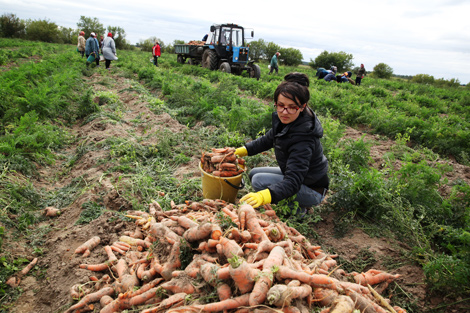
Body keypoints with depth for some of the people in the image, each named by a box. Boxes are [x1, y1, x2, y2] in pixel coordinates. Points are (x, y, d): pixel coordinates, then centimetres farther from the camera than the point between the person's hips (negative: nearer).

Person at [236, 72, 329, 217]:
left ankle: (298, 210, -3)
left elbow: (293, 181, -41)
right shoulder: (283, 120, -10)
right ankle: (297, 203, 15)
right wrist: (241, 151, 2)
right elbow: (268, 140, 10)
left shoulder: (303, 140, -35)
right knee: (254, 173, 12)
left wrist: (265, 195, -57)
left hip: (313, 190, -8)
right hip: (298, 175, 9)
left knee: (260, 181, -22)